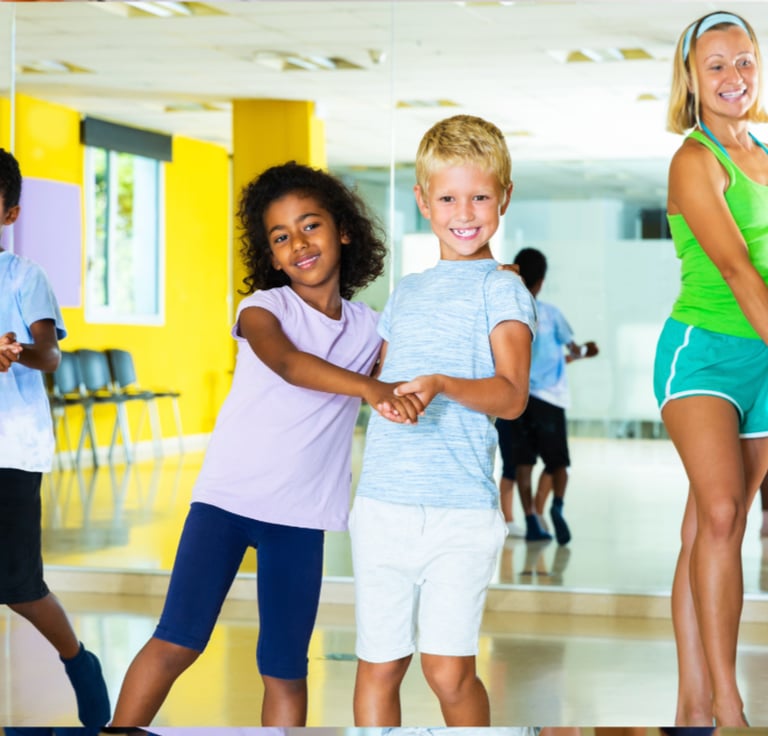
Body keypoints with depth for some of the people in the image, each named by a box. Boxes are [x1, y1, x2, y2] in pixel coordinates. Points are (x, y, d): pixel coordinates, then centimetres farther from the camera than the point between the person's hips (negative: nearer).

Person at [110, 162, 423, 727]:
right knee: (178, 641, -9)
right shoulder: (263, 308, -4)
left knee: (286, 671, 5)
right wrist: (369, 388, -41)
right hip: (229, 496, -3)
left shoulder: (369, 327, 9)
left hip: (302, 515, 3)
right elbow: (288, 363, -26)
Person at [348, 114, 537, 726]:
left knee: (448, 669, -9)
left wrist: (442, 385, -28)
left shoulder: (502, 289, 0)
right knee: (378, 665, 7)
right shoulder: (406, 293, 18)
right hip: (382, 506, 5)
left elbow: (512, 395, -14)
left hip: (461, 509, -5)